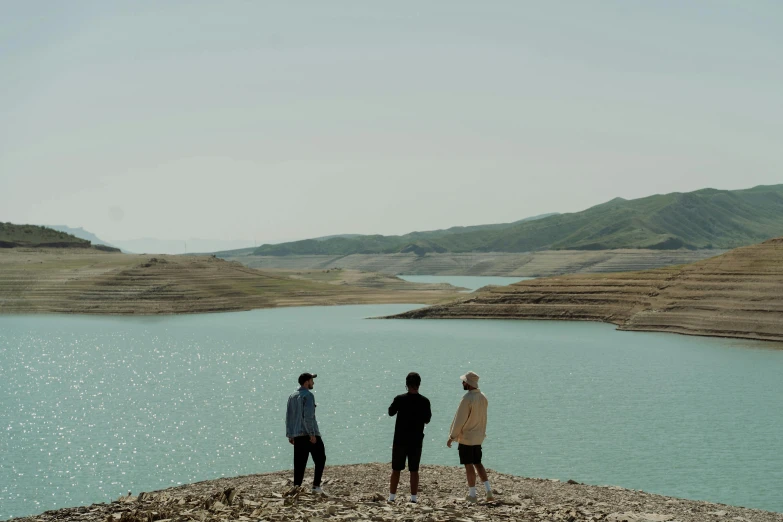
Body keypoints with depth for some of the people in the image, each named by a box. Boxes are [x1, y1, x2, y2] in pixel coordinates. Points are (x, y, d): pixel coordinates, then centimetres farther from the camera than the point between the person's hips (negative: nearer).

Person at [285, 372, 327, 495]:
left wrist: (289, 435, 19)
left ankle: (296, 485, -1)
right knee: (320, 459, 2)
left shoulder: (292, 396, 15)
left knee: (299, 462, 8)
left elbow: (288, 417, 16)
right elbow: (308, 416, -19)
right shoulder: (308, 395, -9)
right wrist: (312, 434, -18)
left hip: (297, 435, 7)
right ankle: (316, 486, -6)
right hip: (310, 434, -7)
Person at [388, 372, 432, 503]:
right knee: (414, 470, 8)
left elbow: (391, 412, 5)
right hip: (416, 440, 1)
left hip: (400, 439, -1)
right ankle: (414, 497, 8)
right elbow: (427, 420, 3)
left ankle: (392, 496, 10)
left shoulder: (400, 399, -10)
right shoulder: (424, 401, -7)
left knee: (396, 469, 8)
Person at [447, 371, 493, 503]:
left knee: (469, 465, 1)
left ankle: (472, 494, 5)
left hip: (466, 437, -7)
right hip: (478, 437, 7)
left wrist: (452, 437, -9)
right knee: (478, 463, 16)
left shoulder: (467, 398, -19)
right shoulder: (483, 397, 5)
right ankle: (489, 490, 9)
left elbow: (460, 420, -17)